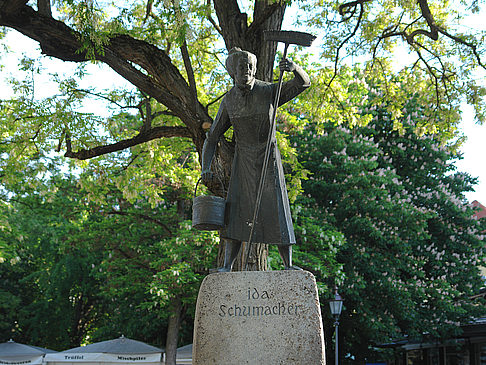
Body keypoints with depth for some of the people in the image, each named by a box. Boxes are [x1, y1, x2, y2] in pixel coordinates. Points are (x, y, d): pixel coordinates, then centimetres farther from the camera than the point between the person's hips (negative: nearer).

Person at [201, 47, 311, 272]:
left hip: (269, 159, -1)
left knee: (277, 212, -6)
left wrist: (294, 68, -36)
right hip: (243, 160, 1)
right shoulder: (228, 101, 2)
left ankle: (288, 265, -2)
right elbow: (212, 137, 4)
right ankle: (227, 266, -10)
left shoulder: (269, 91, -3)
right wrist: (206, 168, -9)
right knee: (236, 211, -8)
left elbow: (303, 83, -13)